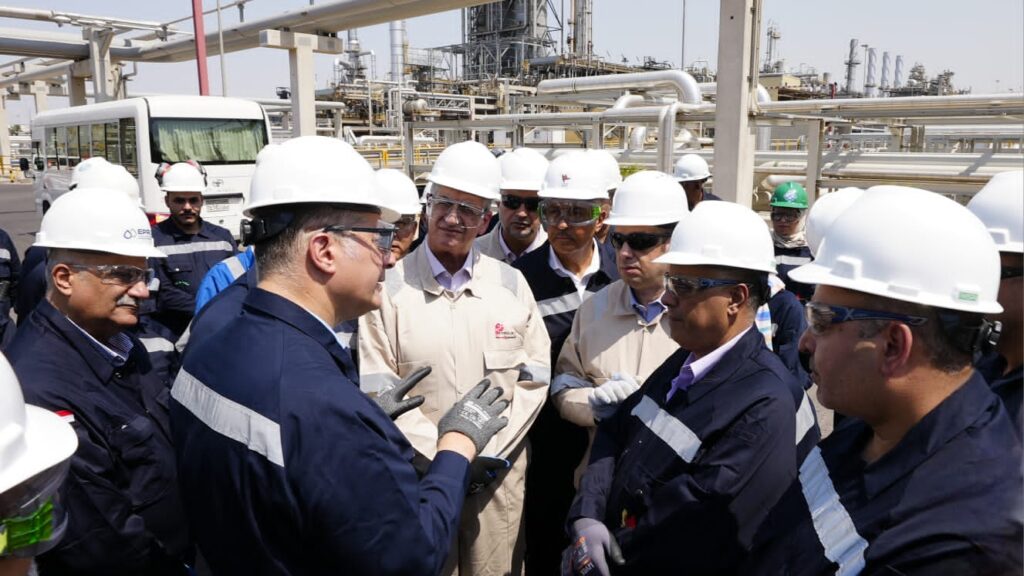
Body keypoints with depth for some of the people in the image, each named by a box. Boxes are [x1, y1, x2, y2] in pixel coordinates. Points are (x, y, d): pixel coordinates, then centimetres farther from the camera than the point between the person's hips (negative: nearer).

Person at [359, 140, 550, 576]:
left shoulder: (510, 283, 2)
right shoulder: (390, 288, -8)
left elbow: (536, 377, 3)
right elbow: (378, 392, -9)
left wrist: (492, 450, -7)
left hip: (501, 471, 2)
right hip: (421, 473, -2)